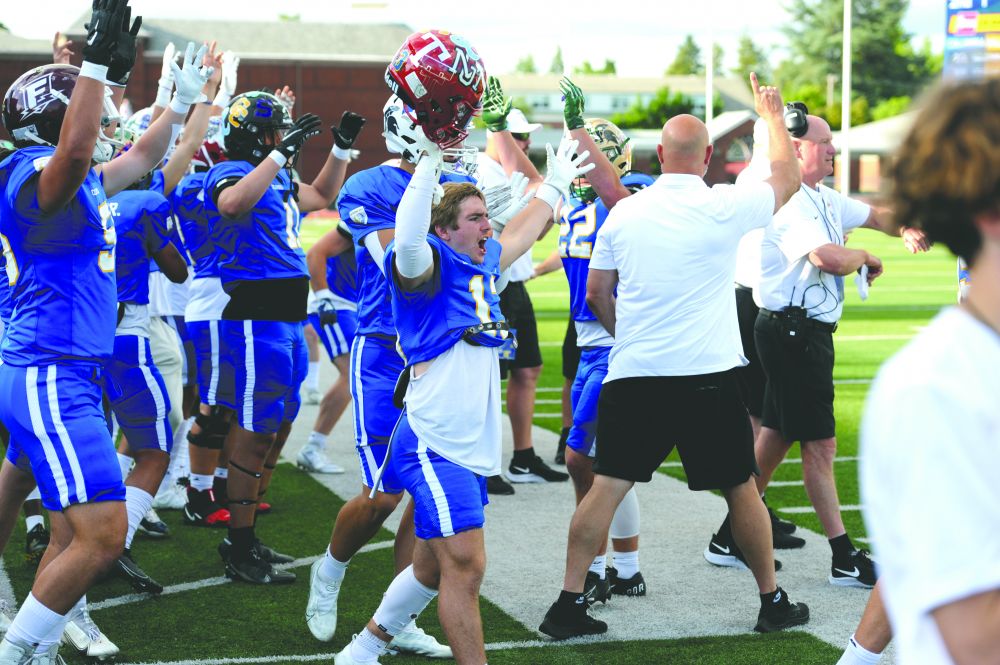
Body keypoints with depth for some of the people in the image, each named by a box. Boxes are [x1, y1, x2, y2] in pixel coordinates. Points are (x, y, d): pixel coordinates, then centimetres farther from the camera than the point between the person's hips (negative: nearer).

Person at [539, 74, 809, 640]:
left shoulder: (625, 213, 3)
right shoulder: (726, 209, -6)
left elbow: (596, 294, 11)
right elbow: (788, 177, 13)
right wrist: (773, 114, 26)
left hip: (633, 377, 2)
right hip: (709, 376, -2)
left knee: (608, 485, 4)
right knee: (741, 488, 11)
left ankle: (569, 603, 1)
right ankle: (773, 602, 22)